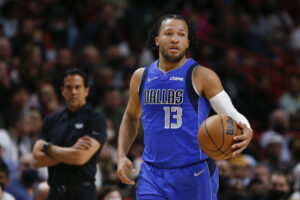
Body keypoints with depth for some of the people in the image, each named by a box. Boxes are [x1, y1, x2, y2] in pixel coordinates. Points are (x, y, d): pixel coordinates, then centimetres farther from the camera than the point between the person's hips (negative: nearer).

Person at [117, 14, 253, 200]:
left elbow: (232, 115, -6)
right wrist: (122, 155, 11)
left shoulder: (202, 76, -6)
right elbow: (131, 117, 24)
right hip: (152, 175, 3)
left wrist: (246, 132, -29)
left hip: (194, 174, -3)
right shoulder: (141, 77, 8)